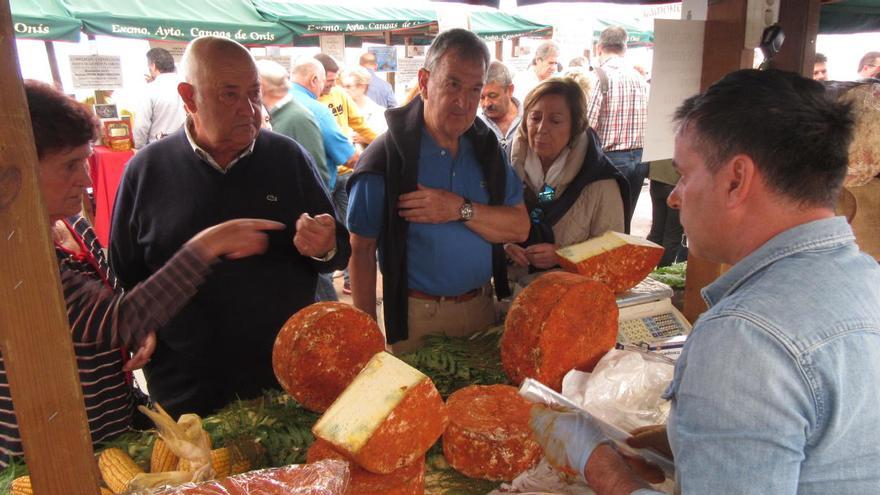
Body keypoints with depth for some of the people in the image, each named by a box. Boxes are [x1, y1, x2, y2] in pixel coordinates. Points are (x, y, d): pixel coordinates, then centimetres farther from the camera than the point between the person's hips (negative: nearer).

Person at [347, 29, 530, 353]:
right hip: (416, 317, -5)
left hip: (482, 306, 5)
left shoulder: (486, 147, 0)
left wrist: (462, 210, -21)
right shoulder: (385, 156, -15)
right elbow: (362, 250, -13)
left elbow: (520, 227, -4)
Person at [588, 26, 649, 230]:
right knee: (624, 223, 14)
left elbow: (588, 124, -15)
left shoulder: (602, 74, -9)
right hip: (640, 157, 6)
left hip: (612, 157, -6)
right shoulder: (640, 77, 10)